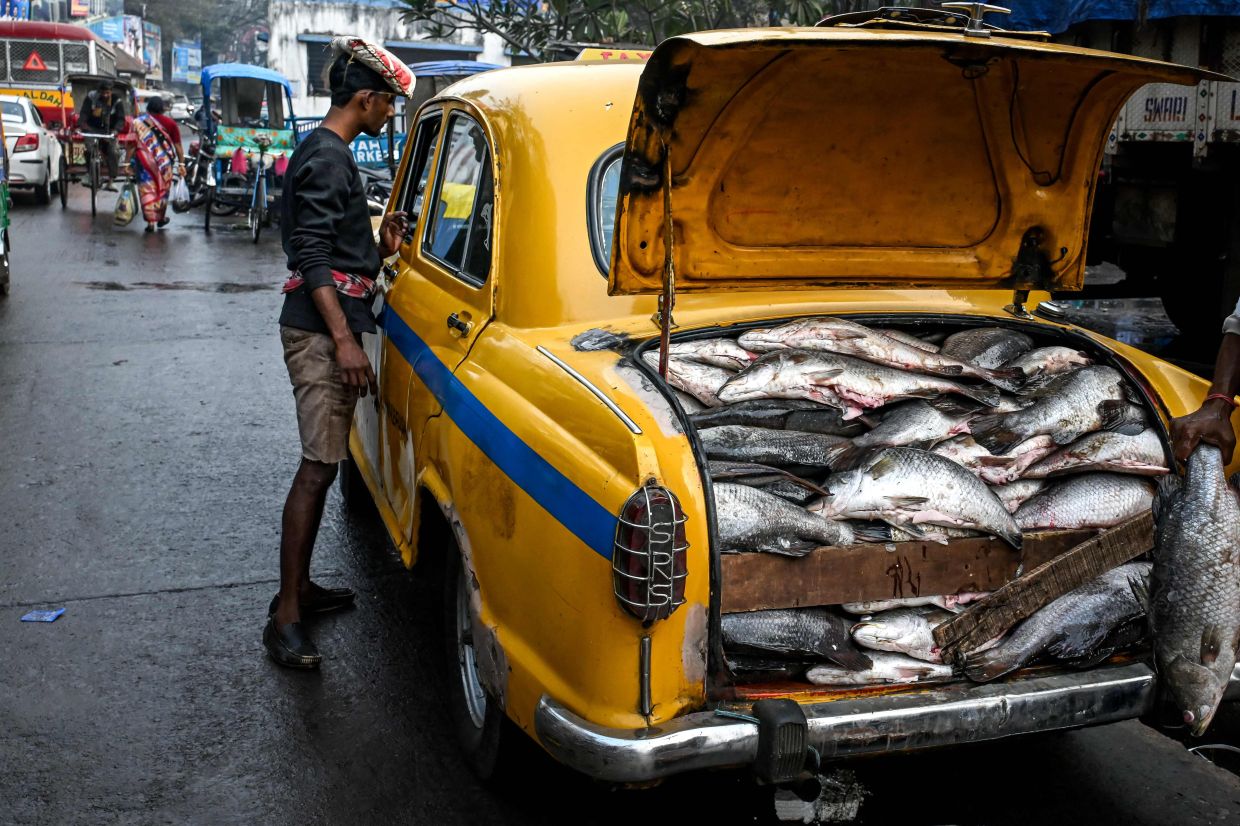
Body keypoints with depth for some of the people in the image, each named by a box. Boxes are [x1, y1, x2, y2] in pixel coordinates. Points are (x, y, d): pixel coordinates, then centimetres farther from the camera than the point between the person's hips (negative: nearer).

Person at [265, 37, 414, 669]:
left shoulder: (328, 153, 20)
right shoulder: (328, 157, -12)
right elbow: (313, 256, -20)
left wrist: (380, 249, 11)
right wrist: (344, 339, -25)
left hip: (328, 327, 11)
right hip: (321, 331, -11)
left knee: (322, 463, 14)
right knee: (318, 466, -12)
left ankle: (299, 587, 24)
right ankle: (286, 616, -9)